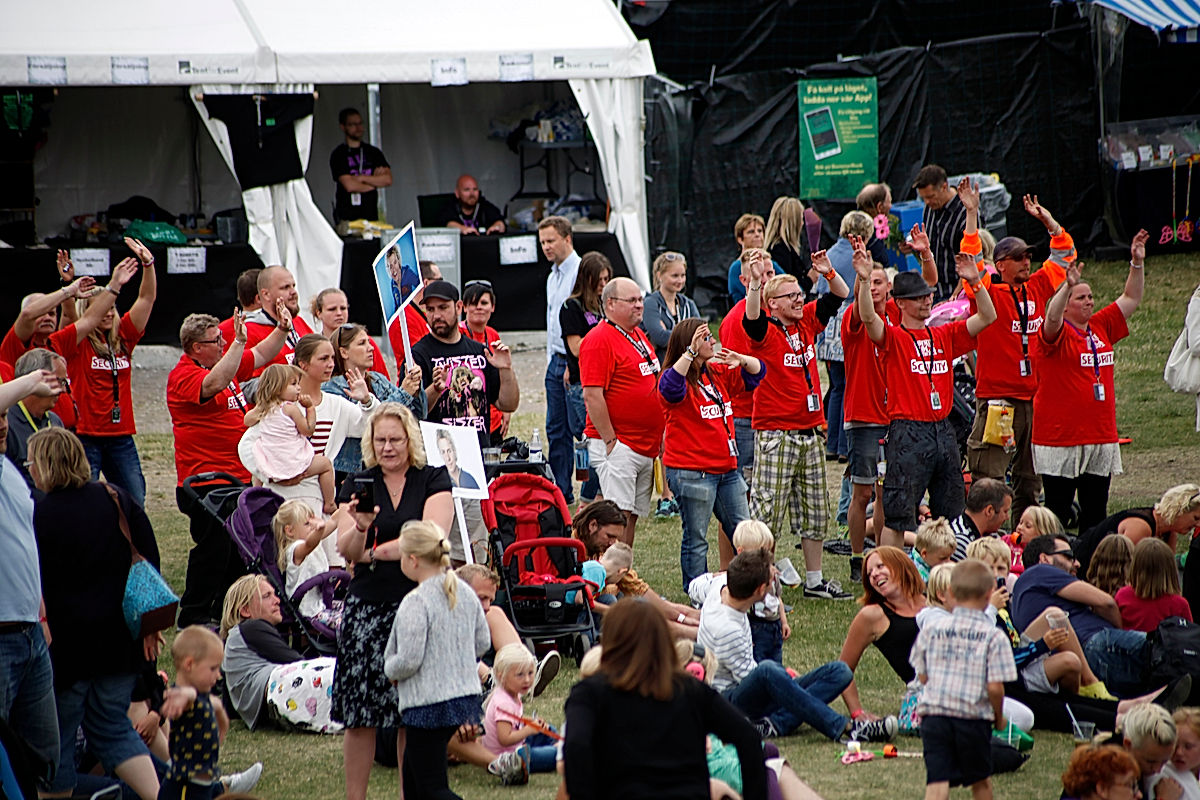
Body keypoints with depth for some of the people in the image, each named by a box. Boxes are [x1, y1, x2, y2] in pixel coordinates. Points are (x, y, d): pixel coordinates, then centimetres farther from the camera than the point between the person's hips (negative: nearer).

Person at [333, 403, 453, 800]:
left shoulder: (433, 480, 3)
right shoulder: (357, 484, 8)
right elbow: (347, 551, -2)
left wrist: (378, 552, -11)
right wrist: (361, 528, -23)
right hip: (369, 605, 1)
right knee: (361, 711, -3)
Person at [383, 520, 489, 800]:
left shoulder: (415, 603, -19)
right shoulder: (465, 592, 5)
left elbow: (407, 661, -21)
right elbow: (483, 643, 13)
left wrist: (389, 668, 0)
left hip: (427, 704, -9)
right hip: (466, 699, 9)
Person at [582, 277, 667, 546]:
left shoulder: (639, 335, 17)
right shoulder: (599, 340, -12)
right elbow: (592, 396, -17)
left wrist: (659, 435, 21)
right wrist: (609, 440, -18)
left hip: (645, 447, 9)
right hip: (617, 447, -9)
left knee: (632, 516, 10)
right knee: (618, 516, -12)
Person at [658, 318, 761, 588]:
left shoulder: (717, 373, 12)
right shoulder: (679, 377, -11)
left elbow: (755, 373, 21)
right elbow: (670, 388, -35)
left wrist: (742, 360, -2)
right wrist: (690, 352, -41)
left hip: (726, 468, 8)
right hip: (692, 472, -8)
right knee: (696, 539, -1)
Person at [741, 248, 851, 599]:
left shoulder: (807, 322, 9)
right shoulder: (766, 331, -9)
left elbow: (840, 295, 12)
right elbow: (752, 317, -31)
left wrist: (828, 273, -8)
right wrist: (755, 281, -45)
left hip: (810, 431, 7)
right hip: (775, 433, -7)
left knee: (815, 512, 13)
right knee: (768, 511, -7)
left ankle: (814, 580, 23)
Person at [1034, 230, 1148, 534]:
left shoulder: (1101, 327, 12)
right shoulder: (1057, 333, -8)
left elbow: (1130, 299, 17)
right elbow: (1052, 319, -30)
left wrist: (1137, 264, 5)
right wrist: (1068, 285, -43)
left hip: (1101, 437, 6)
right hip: (1061, 439, -6)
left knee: (1096, 512, 10)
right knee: (1058, 511, -2)